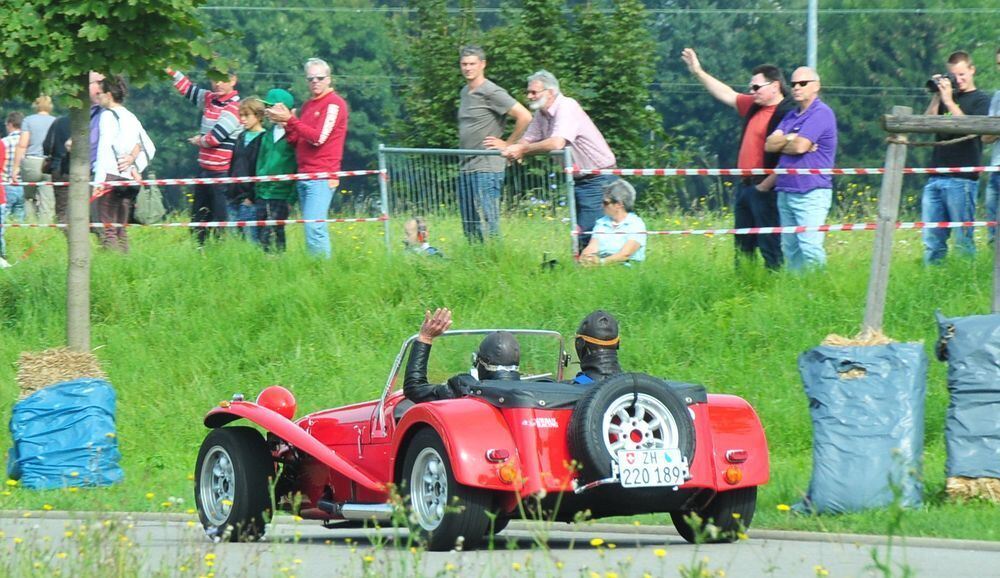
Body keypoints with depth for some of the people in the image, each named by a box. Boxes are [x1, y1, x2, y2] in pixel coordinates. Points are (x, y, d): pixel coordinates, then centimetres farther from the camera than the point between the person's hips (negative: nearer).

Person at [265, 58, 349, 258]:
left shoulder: (335, 104, -6)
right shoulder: (308, 105, 19)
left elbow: (318, 138, -14)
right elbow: (297, 140, 16)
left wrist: (290, 119, -14)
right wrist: (284, 123, -2)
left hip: (321, 178, -8)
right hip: (304, 175, 8)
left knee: (314, 228, -15)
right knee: (318, 229, 8)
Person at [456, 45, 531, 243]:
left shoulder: (491, 93, -10)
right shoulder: (464, 93, 16)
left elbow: (524, 117, -15)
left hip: (487, 168, -9)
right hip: (465, 168, 9)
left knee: (489, 223, -10)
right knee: (469, 226, 9)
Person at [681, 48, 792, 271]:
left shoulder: (786, 113, -16)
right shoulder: (754, 106, 13)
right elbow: (727, 95, 26)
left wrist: (766, 185, -16)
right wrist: (698, 72, 26)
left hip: (765, 189, -10)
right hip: (745, 186, 10)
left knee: (770, 246, -10)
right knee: (742, 246, 14)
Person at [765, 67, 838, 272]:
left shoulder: (821, 113, -7)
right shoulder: (791, 116, 19)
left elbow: (800, 146, -17)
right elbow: (769, 144, 9)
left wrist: (782, 143, 3)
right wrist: (790, 139, -9)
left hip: (811, 193, -9)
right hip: (786, 191, 9)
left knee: (810, 248, -17)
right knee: (790, 249, 9)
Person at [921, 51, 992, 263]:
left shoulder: (981, 100, 4)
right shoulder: (946, 95, 19)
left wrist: (949, 102, -11)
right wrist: (936, 97, 1)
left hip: (962, 180, -5)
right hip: (936, 178, 5)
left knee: (963, 240, -5)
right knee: (932, 240, 2)